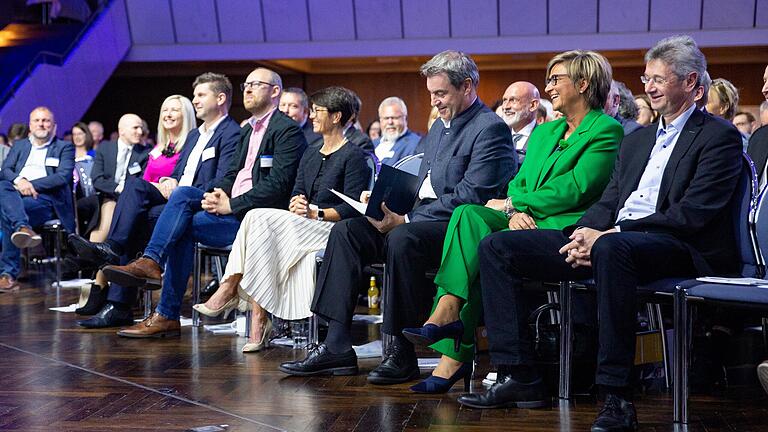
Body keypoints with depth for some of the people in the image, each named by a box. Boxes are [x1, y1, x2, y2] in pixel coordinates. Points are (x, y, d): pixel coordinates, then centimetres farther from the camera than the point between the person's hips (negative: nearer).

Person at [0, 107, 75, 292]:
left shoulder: (64, 148, 15)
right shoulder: (19, 146, 28)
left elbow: (63, 176, -2)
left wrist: (31, 184, -12)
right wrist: (19, 181, -12)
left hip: (46, 199, -4)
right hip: (17, 194, 4)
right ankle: (23, 228, -58)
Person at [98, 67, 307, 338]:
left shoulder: (288, 130, -6)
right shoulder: (249, 129, 24)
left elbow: (277, 185, -17)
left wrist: (231, 205, -19)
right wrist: (214, 194, -3)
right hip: (231, 205, 8)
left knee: (184, 226, -21)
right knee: (183, 193, -17)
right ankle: (150, 262, -25)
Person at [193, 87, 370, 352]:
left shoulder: (354, 156, -1)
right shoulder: (310, 155, 24)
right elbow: (296, 195, 16)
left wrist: (316, 213, -17)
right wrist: (296, 204, -7)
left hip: (330, 229, -7)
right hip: (301, 228, 7)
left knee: (260, 218, -25)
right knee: (261, 222, -26)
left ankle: (229, 290, -22)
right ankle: (258, 320, -33)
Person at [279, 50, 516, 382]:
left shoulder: (490, 128, -10)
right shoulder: (440, 126, 21)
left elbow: (469, 197, -19)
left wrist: (405, 220, -20)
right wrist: (391, 206, 2)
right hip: (423, 219, 9)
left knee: (403, 239, -37)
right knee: (345, 231, -8)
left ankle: (402, 353, -26)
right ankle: (336, 348, -13)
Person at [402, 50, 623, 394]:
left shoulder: (607, 130, 0)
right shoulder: (544, 132, 25)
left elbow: (574, 190, -11)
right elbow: (519, 183, 16)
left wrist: (511, 204, -6)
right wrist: (515, 211, -8)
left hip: (566, 228, -7)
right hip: (527, 222, 7)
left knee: (490, 245, -29)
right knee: (468, 214, -21)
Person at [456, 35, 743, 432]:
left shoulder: (719, 137, 0)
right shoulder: (636, 140, 26)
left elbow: (691, 213, -12)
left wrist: (607, 235, -18)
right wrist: (583, 232, -5)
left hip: (676, 248, -8)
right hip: (604, 239, 8)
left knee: (612, 248, -44)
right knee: (495, 247, -3)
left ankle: (616, 399, -38)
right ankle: (518, 376, -7)